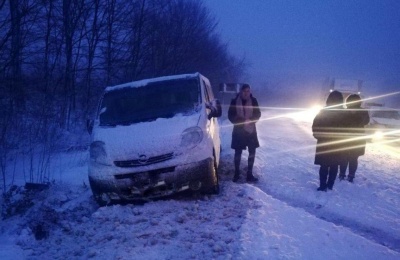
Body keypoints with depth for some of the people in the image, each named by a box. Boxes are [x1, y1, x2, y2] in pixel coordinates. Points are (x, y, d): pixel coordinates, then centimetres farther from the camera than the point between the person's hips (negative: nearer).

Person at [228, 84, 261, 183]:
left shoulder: (253, 101, -3)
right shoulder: (235, 101, -6)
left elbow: (258, 114, 0)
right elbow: (230, 115, -4)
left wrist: (250, 120, -19)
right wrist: (241, 121, -18)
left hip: (251, 130, 2)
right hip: (238, 130, -1)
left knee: (252, 152, 3)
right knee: (238, 152, 4)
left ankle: (249, 175, 13)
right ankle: (236, 173, 20)